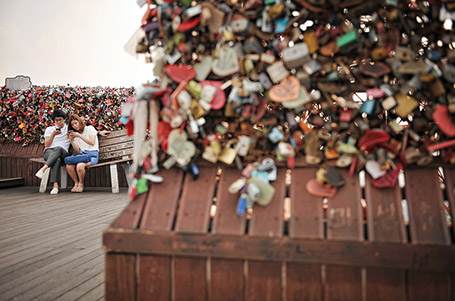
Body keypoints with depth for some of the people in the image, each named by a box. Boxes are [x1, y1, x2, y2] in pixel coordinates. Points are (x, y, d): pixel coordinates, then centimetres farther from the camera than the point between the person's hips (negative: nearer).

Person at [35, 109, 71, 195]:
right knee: (57, 160, -40)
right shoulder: (49, 129, 22)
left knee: (58, 148, -42)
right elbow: (46, 145, 10)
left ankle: (43, 169, -53)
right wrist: (53, 134, -3)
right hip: (49, 152, 0)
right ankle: (55, 186, -53)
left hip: (62, 152, 0)